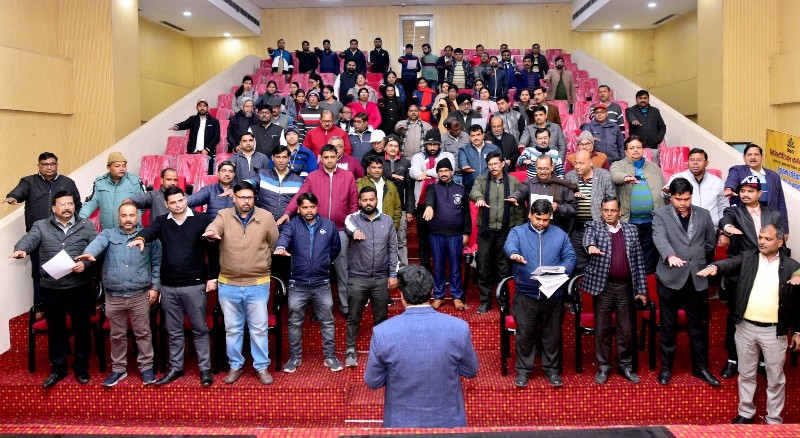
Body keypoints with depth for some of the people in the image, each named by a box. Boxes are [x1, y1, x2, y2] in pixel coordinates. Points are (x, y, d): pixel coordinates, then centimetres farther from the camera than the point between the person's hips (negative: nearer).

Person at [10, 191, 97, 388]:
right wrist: (20, 250, -35)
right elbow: (29, 239, -14)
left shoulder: (86, 226, 3)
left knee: (82, 328, 8)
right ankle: (57, 369, 28)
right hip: (52, 289, 1)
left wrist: (85, 264, -19)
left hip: (80, 287, -1)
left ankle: (81, 367, 25)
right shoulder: (41, 226, 5)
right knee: (55, 330, 14)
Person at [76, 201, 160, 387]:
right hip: (114, 296, 1)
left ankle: (146, 367, 20)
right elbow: (97, 244, -19)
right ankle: (118, 369, 27)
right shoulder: (108, 234, 3)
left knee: (143, 333, 7)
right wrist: (89, 254, -42)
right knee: (117, 335, 14)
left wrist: (155, 287, -3)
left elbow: (157, 263, 3)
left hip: (141, 295, -1)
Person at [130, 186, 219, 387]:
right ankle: (176, 368, 26)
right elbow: (150, 229, -16)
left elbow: (213, 250, -1)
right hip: (168, 286, 3)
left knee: (199, 329, 5)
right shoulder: (162, 222, 6)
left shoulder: (202, 220, -3)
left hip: (195, 284, -3)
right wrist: (140, 237, -40)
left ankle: (205, 368, 15)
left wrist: (213, 277, -3)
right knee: (174, 331, 14)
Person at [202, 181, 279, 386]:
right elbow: (213, 228, -23)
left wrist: (262, 264, 8)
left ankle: (261, 367, 22)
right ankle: (235, 366, 29)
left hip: (258, 284, -1)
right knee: (232, 328, 14)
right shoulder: (224, 215, -2)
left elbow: (275, 243, 6)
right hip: (228, 284, 1)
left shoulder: (266, 217, -2)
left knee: (259, 328, 8)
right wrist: (211, 233, -46)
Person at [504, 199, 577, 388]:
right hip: (525, 294, -2)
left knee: (552, 334, 11)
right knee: (525, 333, 6)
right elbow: (509, 245, -19)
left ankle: (552, 369, 26)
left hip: (553, 295, 2)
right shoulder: (517, 232, 2)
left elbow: (570, 257, 4)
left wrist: (562, 270, -18)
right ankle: (523, 369, 20)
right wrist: (514, 253, -43)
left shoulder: (560, 235, 9)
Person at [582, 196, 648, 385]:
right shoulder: (594, 226, 4)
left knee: (626, 329, 8)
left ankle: (625, 365, 23)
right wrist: (591, 246, -45)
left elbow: (638, 261, 9)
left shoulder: (631, 230, 10)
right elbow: (587, 238, -21)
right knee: (602, 328, 5)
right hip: (603, 285, -2)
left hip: (626, 286, 2)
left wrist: (641, 289, 5)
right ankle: (603, 367, 16)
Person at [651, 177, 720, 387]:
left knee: (698, 325, 11)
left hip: (697, 278, 3)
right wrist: (670, 256, -37)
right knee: (668, 325, 7)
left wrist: (701, 265, 15)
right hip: (670, 278, -3)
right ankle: (666, 367, 18)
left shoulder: (703, 214, 9)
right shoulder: (660, 215, -3)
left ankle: (701, 367, 24)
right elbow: (660, 238, -20)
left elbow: (711, 243, 16)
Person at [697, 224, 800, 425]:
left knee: (775, 378, 10)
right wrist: (714, 266, -40)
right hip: (746, 328, 1)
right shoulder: (747, 258, 2)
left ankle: (774, 420, 25)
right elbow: (730, 264, -17)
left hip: (774, 331, -1)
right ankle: (746, 413, 30)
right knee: (746, 374, 14)